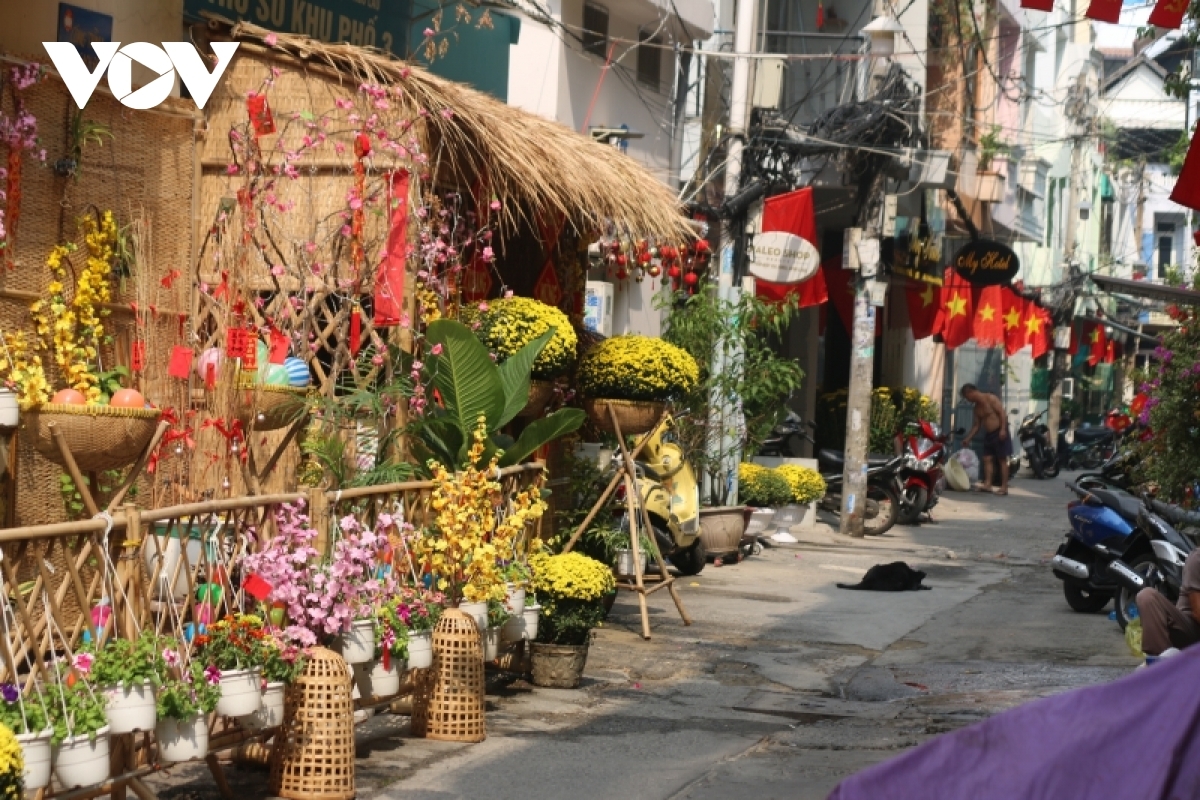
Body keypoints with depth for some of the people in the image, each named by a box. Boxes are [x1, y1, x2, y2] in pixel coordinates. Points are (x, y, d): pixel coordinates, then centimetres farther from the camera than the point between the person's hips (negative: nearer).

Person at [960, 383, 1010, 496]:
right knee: (987, 459, -1)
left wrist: (1003, 429, -25)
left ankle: (1004, 487, -5)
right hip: (988, 434, 8)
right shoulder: (977, 406, 12)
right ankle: (987, 484, -5)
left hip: (999, 433, -8)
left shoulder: (991, 399, -11)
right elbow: (976, 424, 18)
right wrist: (968, 438, 15)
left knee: (1002, 460, -5)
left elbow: (1003, 413, -17)